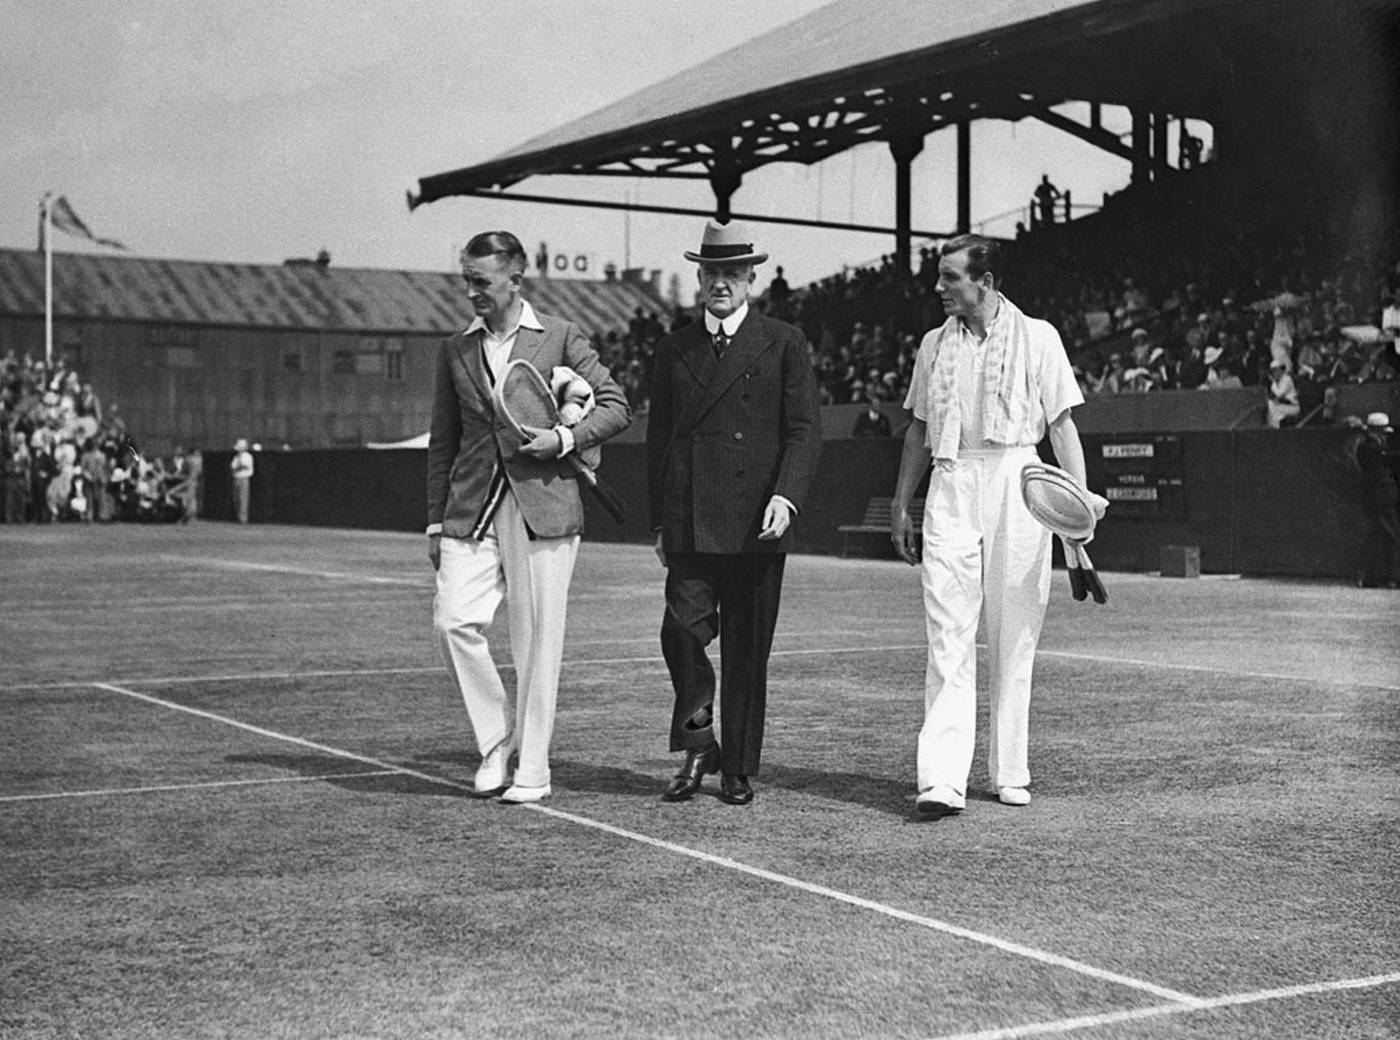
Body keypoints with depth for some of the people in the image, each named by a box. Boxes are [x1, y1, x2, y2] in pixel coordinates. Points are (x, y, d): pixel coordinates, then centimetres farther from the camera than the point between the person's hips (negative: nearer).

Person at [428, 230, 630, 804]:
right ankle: (497, 740, 8)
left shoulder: (560, 337, 2)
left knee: (537, 639, -1)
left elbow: (616, 406, 5)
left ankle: (532, 770, 10)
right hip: (471, 509, 3)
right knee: (453, 620, -12)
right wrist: (435, 521, 11)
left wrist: (564, 438, -11)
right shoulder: (455, 349, 12)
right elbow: (442, 441, 15)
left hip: (543, 504, -3)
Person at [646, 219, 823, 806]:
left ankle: (738, 769, 14)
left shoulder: (784, 344, 6)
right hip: (689, 525, 2)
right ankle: (697, 745, 7)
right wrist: (658, 522, 12)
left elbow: (805, 430, 0)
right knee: (683, 628, -12)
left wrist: (786, 497, -16)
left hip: (755, 522, -2)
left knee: (747, 649, 3)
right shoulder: (674, 350, 15)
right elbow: (658, 438, 17)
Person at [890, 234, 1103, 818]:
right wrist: (901, 506, 15)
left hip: (1016, 485, -2)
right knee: (948, 637, -7)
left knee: (1014, 639, 3)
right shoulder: (934, 345, 14)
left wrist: (1080, 496, -9)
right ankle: (942, 780, -13)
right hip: (950, 488, 2)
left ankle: (1009, 773, 14)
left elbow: (1062, 423, 1)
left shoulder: (1036, 337, 4)